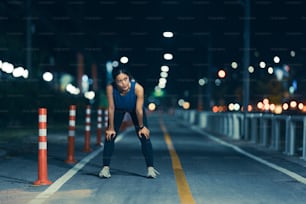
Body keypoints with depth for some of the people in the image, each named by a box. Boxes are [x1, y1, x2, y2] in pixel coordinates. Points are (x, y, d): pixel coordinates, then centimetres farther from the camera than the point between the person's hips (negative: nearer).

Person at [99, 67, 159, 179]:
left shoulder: (138, 88, -42)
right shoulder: (110, 88, -39)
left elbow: (139, 110, -28)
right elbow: (111, 108, -26)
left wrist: (141, 127, -15)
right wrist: (111, 128, -16)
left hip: (134, 108, -1)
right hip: (118, 109, 1)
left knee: (144, 137, -5)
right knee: (110, 136, -5)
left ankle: (150, 168, 3)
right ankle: (105, 168, 3)